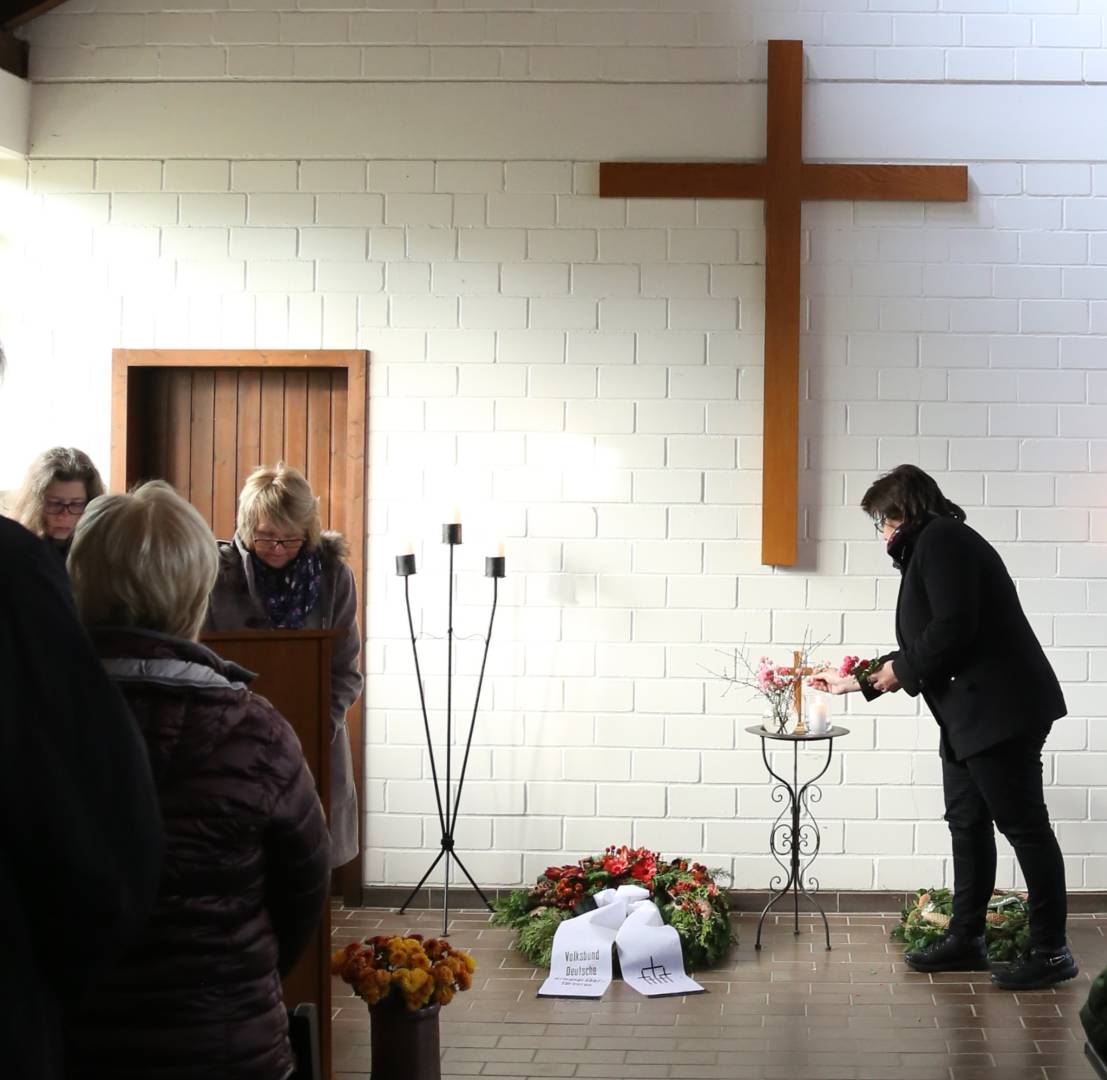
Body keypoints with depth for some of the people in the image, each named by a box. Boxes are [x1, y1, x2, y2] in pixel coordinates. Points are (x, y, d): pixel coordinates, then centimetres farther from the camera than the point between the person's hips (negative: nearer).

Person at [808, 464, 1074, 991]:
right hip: (969, 713, 10)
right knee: (967, 823, 13)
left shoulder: (941, 539, -9)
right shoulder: (931, 547, 20)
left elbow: (953, 628, -21)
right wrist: (856, 682, 29)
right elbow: (923, 649, 25)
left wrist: (902, 669, -6)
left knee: (1023, 823, -5)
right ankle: (965, 938, 21)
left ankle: (1051, 951, 1)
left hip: (998, 710, -10)